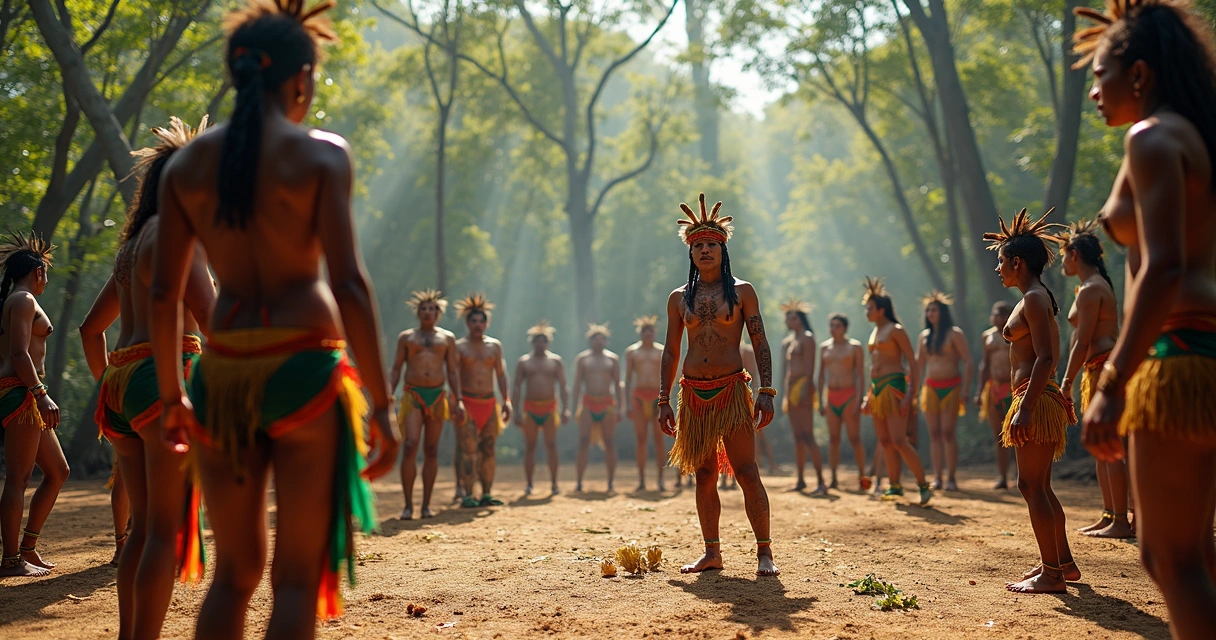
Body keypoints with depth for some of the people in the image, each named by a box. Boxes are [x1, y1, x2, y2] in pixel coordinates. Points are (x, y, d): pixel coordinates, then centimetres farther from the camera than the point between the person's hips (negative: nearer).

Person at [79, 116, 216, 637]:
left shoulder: (132, 244, 23)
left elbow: (90, 327, 28)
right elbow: (211, 317, -17)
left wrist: (105, 389, 29)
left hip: (123, 385, 9)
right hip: (168, 377, -9)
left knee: (143, 526, 13)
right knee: (166, 528, -8)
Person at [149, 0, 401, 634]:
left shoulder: (187, 163, 8)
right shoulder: (320, 153, -5)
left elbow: (163, 292, 7)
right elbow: (348, 283, -12)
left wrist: (171, 396, 17)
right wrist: (380, 404, -9)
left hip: (222, 371, 5)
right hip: (303, 365, -4)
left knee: (235, 570, 18)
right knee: (298, 576, 4)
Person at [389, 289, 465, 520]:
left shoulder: (447, 337, 13)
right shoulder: (406, 337, 11)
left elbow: (453, 371, 12)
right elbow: (395, 369, 9)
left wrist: (458, 401, 2)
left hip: (437, 396, 2)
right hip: (412, 395, -2)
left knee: (431, 450, 3)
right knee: (410, 445, -16)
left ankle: (426, 504, 8)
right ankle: (408, 504, -12)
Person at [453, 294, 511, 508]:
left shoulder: (495, 345, 12)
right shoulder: (459, 347, 1)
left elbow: (501, 374, 13)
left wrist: (506, 400, 3)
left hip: (489, 402, 4)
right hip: (467, 402, -4)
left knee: (488, 449, 4)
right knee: (469, 450, -11)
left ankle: (487, 494, 9)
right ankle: (468, 496, -10)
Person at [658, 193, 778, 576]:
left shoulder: (742, 292, 4)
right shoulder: (679, 298, 11)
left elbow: (760, 344, 2)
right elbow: (670, 350, 14)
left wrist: (767, 392, -7)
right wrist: (664, 400, 8)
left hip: (732, 390, -3)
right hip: (693, 393, 3)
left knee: (746, 471, -7)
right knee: (704, 475, 6)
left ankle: (764, 552, -3)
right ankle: (712, 552, 13)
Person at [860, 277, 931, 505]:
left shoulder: (895, 330, -7)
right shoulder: (875, 332, 17)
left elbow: (913, 363, -11)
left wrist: (909, 395, -19)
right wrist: (869, 397, 20)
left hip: (893, 387, -8)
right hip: (877, 389, 8)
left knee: (899, 441, -15)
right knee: (885, 441, 7)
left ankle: (924, 486, -9)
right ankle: (895, 486, 14)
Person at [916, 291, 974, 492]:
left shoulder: (954, 334, -3)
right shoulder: (925, 336, 12)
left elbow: (969, 362, -7)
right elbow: (919, 364, 18)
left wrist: (965, 389, -16)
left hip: (951, 387, -5)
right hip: (930, 387, 5)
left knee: (948, 432, -9)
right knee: (934, 433, 1)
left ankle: (951, 478, -5)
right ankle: (937, 478, 3)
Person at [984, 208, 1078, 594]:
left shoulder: (1033, 299, -12)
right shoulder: (1035, 298, 19)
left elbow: (1045, 358, -21)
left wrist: (1025, 409, -26)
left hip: (1036, 401, -11)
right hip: (1037, 399, 11)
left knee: (1031, 485, -8)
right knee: (1039, 487, 16)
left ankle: (1051, 574, -5)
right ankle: (1064, 564, 23)